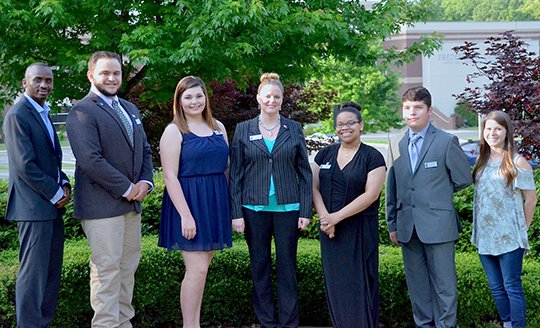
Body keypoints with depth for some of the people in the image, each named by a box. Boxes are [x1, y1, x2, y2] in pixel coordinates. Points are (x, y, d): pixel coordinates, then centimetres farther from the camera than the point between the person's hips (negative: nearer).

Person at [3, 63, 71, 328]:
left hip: (53, 204, 9)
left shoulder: (43, 113, 16)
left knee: (52, 270, 13)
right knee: (33, 272, -3)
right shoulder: (17, 115, -12)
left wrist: (64, 185, 4)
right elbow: (25, 166, -18)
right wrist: (55, 193, -12)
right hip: (33, 206, -9)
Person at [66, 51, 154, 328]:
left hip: (131, 202, 8)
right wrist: (126, 188, -15)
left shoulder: (130, 109, 17)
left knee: (128, 266, 12)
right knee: (106, 268, -5)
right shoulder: (82, 112, -10)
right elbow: (90, 160, -20)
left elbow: (144, 149, 19)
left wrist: (145, 182, 0)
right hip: (101, 205, -8)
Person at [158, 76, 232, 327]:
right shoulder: (174, 131, -6)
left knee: (202, 266, 11)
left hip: (215, 203, 6)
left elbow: (226, 166, 15)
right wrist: (186, 215, -19)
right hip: (189, 203, -6)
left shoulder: (218, 128, 11)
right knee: (197, 269, -8)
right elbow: (170, 176, -12)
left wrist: (231, 206, 8)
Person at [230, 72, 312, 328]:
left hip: (287, 208, 0)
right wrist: (236, 213, -4)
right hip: (254, 209, 0)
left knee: (287, 266, 3)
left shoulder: (294, 129, 4)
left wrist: (306, 211, -2)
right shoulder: (243, 130, 3)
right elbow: (235, 174, 3)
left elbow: (304, 172, 5)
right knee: (260, 266, 7)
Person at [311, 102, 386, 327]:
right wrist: (324, 216, -11)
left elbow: (371, 194, -12)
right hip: (330, 230, 4)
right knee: (335, 281, 7)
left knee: (360, 282, -1)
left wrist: (338, 216, -16)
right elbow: (314, 187, 5)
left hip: (360, 230, -4)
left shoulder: (373, 157, -4)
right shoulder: (325, 154, 9)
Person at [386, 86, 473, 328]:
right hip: (408, 227, 4)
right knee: (417, 285, 12)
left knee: (444, 285, 1)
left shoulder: (446, 142, -4)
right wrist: (392, 224, 12)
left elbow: (463, 179, 4)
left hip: (437, 226, -4)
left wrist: (438, 193, 12)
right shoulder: (397, 145, 8)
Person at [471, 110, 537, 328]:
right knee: (496, 287, 13)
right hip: (485, 237, 6)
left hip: (509, 237, -6)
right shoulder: (482, 161, 9)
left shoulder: (517, 162, -8)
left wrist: (521, 228, 3)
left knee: (512, 287, -2)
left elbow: (531, 199, -3)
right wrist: (478, 230, 11)